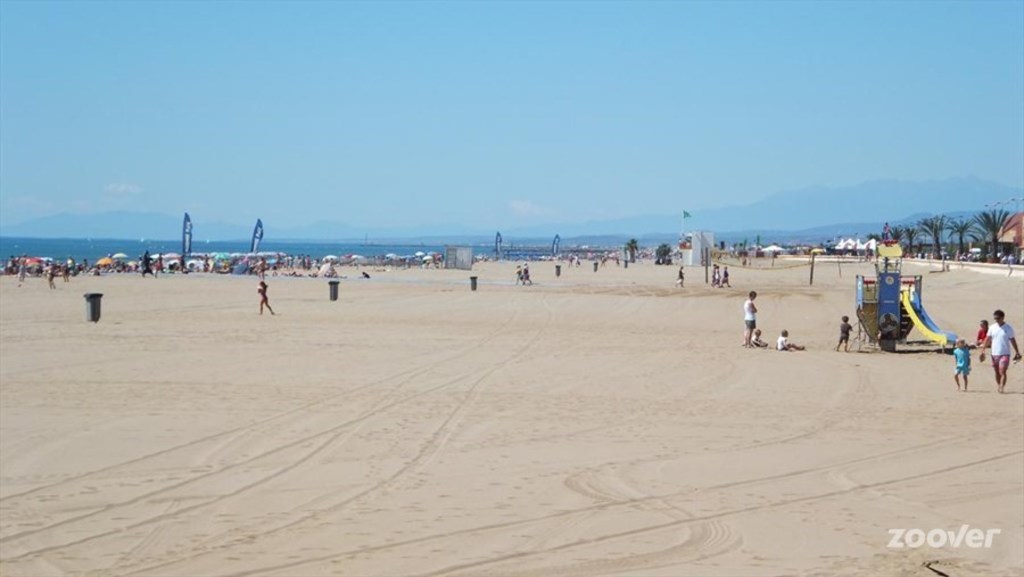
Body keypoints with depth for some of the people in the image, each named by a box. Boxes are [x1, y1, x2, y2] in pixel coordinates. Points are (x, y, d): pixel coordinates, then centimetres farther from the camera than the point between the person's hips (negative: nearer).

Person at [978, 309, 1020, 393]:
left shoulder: (1008, 328, -3)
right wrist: (982, 351, 3)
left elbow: (1013, 341, 2)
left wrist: (1017, 352, 2)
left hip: (1005, 354, -3)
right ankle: (998, 386, 25)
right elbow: (987, 339, 8)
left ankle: (1002, 388, -13)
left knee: (1002, 372, -13)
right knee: (997, 372, 11)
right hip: (994, 354, 3)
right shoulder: (992, 328, 4)